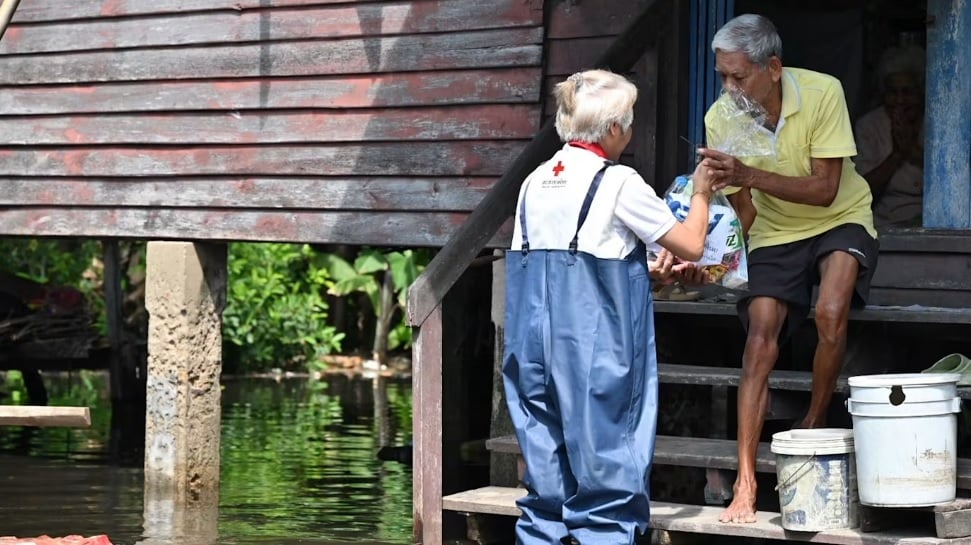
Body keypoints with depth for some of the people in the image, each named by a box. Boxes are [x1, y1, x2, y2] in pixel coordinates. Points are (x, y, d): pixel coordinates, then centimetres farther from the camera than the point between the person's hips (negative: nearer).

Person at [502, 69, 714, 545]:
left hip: (536, 351, 6)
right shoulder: (618, 183, -9)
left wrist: (649, 271, 20)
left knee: (547, 478, 10)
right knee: (605, 474, 0)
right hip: (597, 357, -6)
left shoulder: (536, 182, 9)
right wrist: (701, 194, 16)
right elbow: (691, 244, -2)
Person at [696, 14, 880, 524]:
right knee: (759, 343, -11)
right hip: (775, 233, 3)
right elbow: (743, 209, -5)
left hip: (839, 220, -2)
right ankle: (745, 482, -9)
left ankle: (813, 429, -7)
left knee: (830, 313, -29)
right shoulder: (721, 119, -15)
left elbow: (825, 190, -26)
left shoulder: (822, 93, -24)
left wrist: (749, 175, -37)